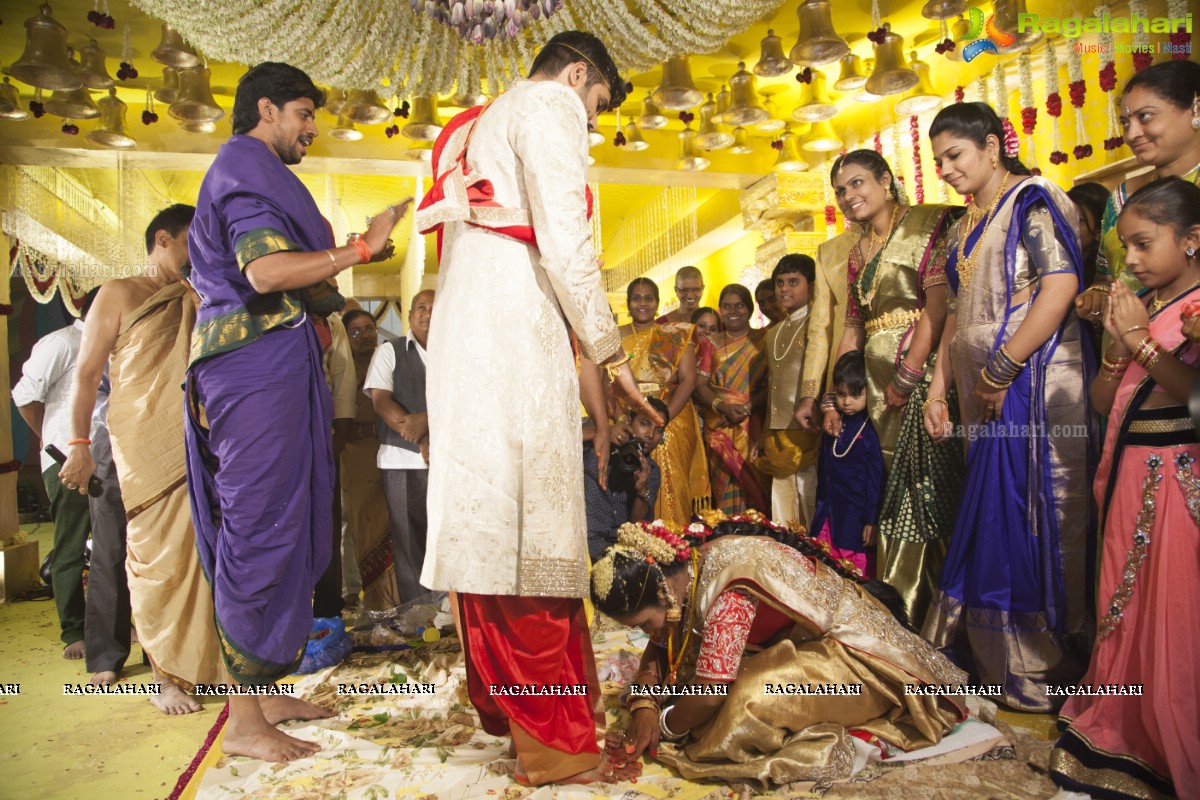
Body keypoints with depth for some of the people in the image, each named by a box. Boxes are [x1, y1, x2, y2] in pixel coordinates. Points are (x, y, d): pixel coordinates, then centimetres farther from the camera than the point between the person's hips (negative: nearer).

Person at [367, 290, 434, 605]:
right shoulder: (389, 352, 8)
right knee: (409, 541, 0)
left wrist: (426, 419, -20)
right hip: (402, 460, -1)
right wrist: (422, 440, -13)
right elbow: (381, 401, -2)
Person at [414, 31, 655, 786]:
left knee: (487, 520, 11)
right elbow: (565, 245, -12)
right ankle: (554, 740, -3)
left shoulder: (477, 126, 29)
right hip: (516, 341, -10)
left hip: (465, 340, 10)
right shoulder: (550, 107, 2)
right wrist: (610, 352, -5)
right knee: (535, 528, -9)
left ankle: (499, 699, 23)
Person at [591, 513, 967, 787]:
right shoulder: (679, 570, -5)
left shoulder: (730, 591, -32)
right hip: (807, 639, 10)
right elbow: (658, 650, 5)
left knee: (751, 701, -32)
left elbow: (709, 694, -31)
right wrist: (643, 707, -12)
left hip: (850, 647, -10)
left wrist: (664, 727, -13)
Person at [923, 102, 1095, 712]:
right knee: (990, 523, 10)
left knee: (1034, 517, -3)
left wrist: (1002, 370, -18)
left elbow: (1062, 286, -16)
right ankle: (995, 656, 21)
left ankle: (1047, 670, 10)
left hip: (1033, 384, -7)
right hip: (985, 396, 8)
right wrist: (939, 389, 12)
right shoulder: (964, 228, 20)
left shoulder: (1033, 199, -4)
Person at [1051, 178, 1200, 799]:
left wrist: (1146, 341, -15)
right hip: (1129, 476, 7)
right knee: (1124, 609, 12)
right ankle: (1122, 746, 26)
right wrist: (1117, 345, -2)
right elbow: (1102, 402, 13)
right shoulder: (1137, 306, 13)